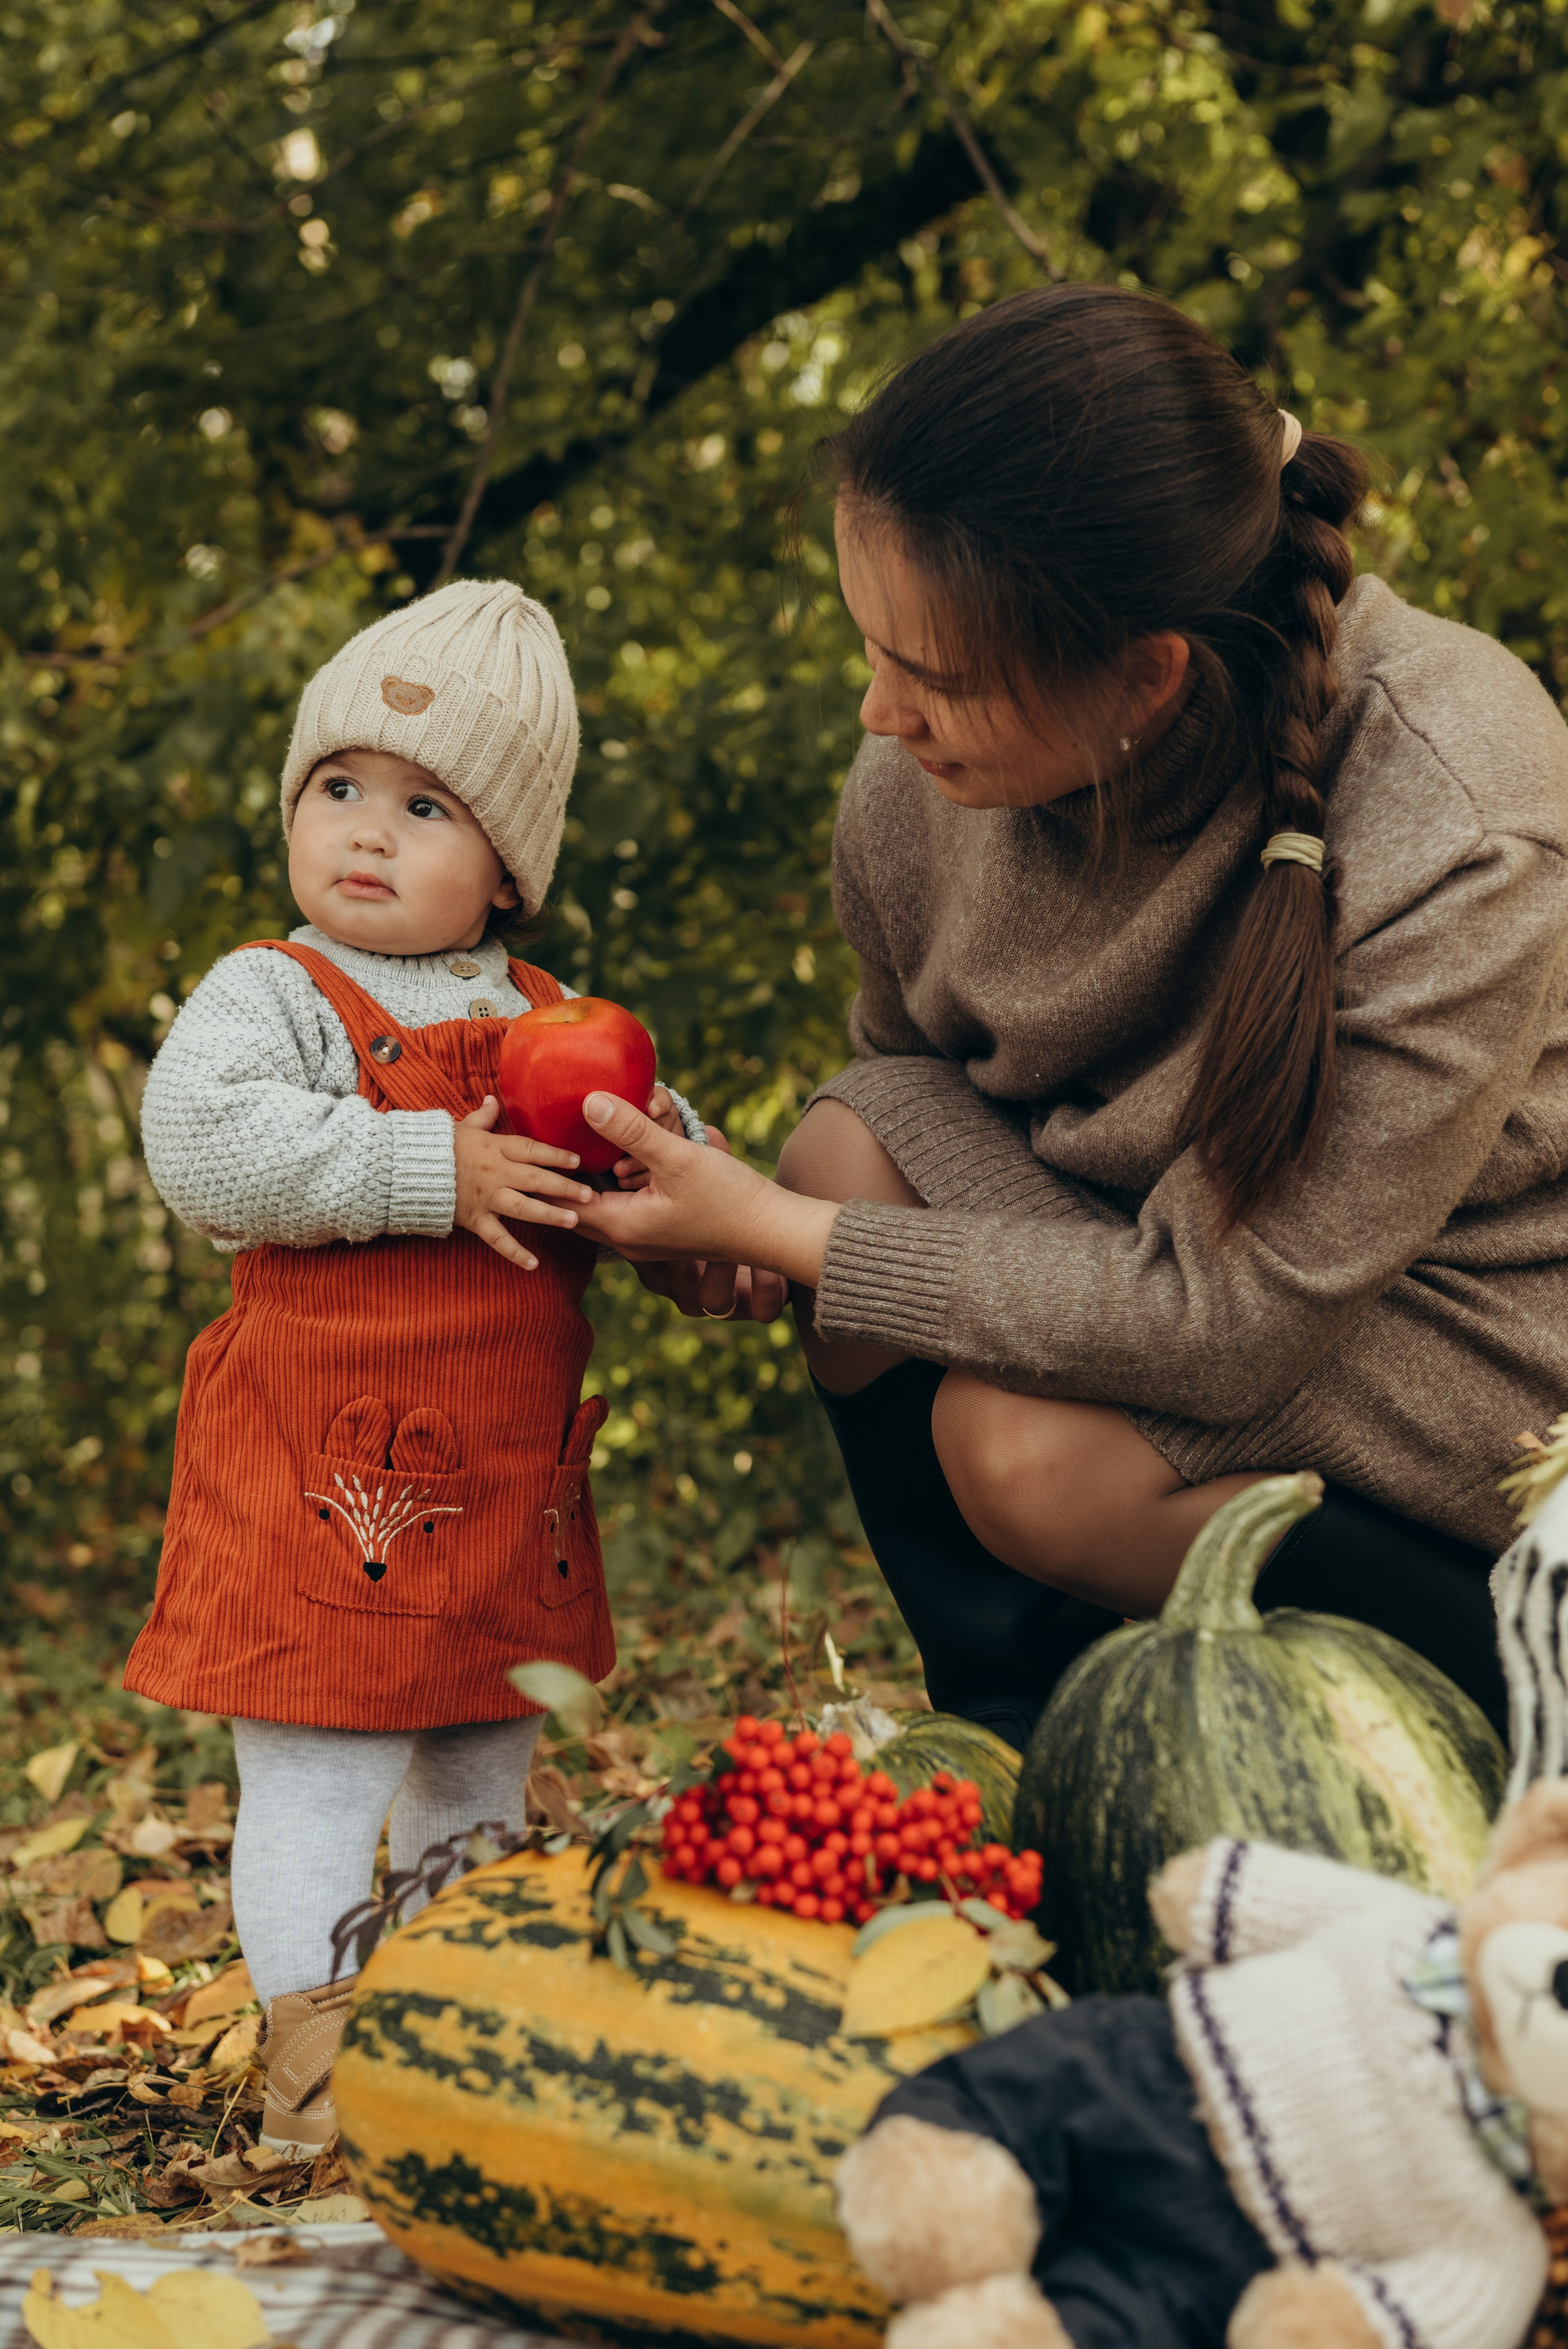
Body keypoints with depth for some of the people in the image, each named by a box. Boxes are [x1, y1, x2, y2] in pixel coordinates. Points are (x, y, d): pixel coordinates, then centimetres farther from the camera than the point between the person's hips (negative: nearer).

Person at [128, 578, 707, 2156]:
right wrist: (433, 1172, -25)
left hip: (510, 1489, 7)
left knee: (483, 1770, 18)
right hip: (325, 1484, -6)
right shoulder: (274, 995, -7)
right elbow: (201, 1143, -24)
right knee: (318, 1775, -5)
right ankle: (318, 2053, 5)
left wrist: (668, 1153, -4)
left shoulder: (550, 1021, 12)